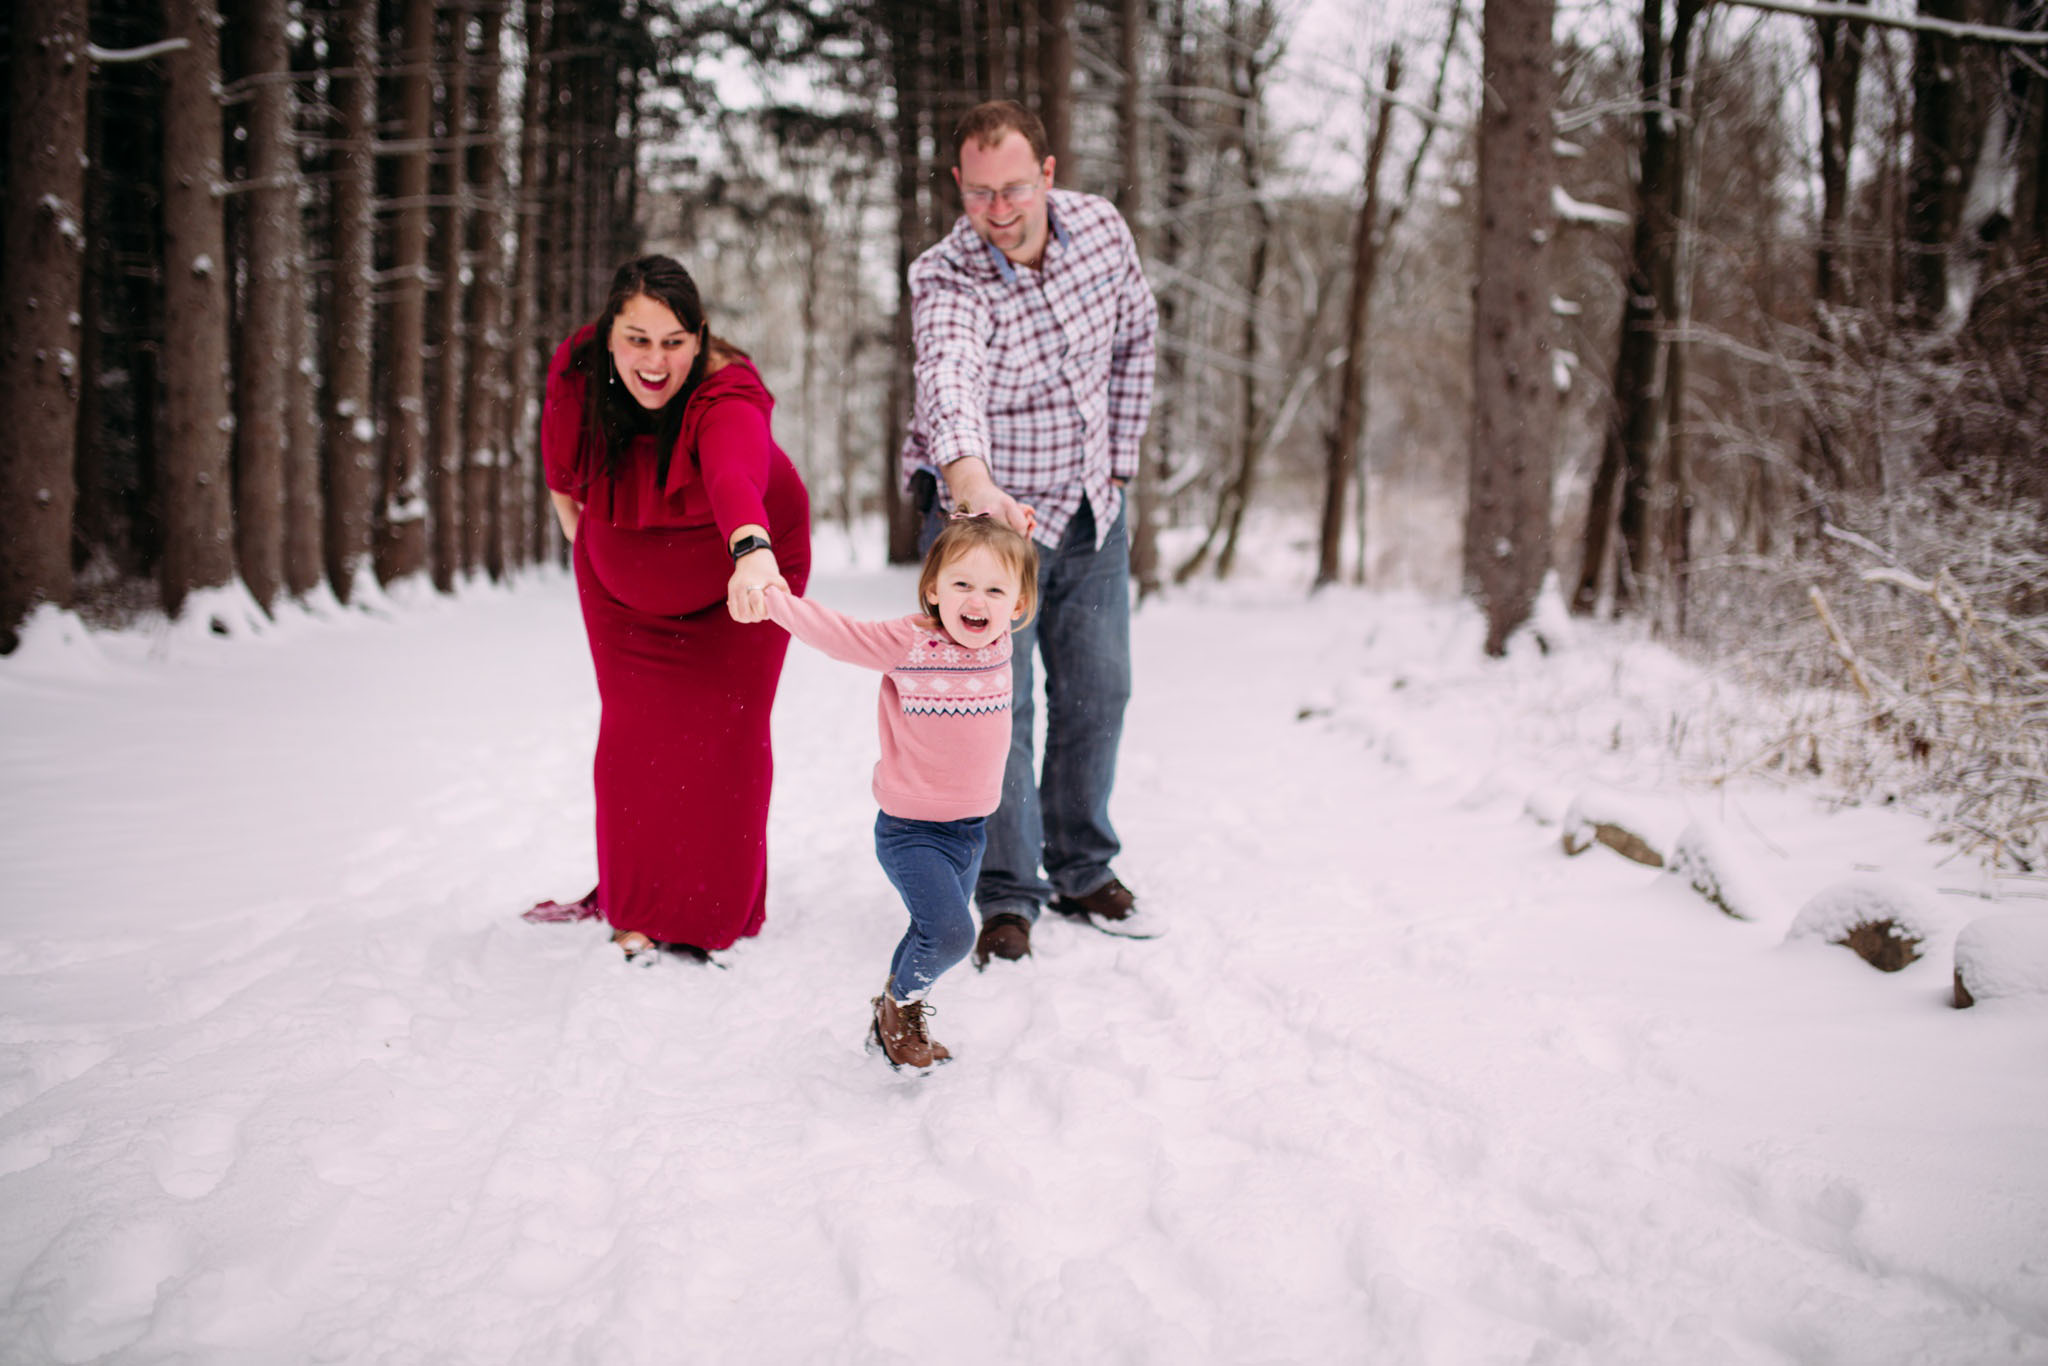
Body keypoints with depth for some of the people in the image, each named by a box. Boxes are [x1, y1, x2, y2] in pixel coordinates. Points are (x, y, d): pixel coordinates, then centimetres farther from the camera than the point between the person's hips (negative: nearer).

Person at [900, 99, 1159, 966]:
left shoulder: (1101, 228, -8)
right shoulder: (945, 281, -25)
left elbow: (1135, 337, 9)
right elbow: (949, 381, -46)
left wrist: (1118, 458, 5)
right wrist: (972, 482, -66)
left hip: (1091, 507, 5)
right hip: (987, 508, -5)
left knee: (1097, 692, 11)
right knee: (994, 701, -7)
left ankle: (1082, 870, 29)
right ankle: (1007, 896, 8)